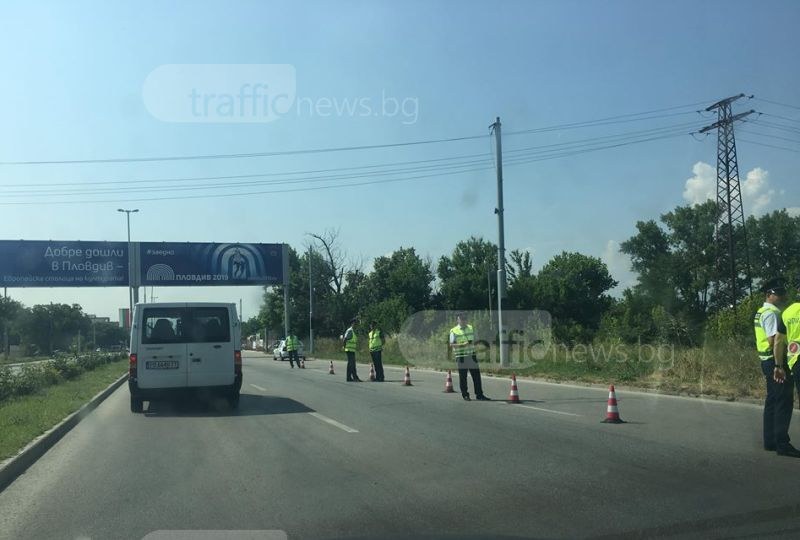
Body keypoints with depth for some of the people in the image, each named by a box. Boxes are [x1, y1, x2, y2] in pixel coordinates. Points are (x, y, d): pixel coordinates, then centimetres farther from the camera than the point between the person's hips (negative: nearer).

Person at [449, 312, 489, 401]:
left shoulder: (471, 328, 14)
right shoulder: (454, 331, -2)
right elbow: (451, 345, -6)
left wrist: (472, 342, 3)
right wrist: (462, 344, -18)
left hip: (471, 355, 4)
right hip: (461, 357, -4)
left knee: (476, 375, 3)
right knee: (463, 377, 1)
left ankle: (479, 395, 10)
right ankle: (465, 395, 13)